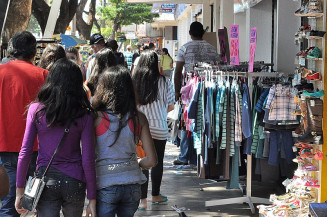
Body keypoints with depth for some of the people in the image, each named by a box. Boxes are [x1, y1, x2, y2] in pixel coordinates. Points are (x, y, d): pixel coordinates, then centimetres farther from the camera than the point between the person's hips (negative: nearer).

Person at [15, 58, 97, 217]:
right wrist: (92, 198, 1)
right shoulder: (84, 115, -5)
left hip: (46, 180, -1)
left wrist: (20, 189, 4)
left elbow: (25, 152, -4)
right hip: (74, 180, 1)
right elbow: (88, 159, -5)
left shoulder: (36, 110, -4)